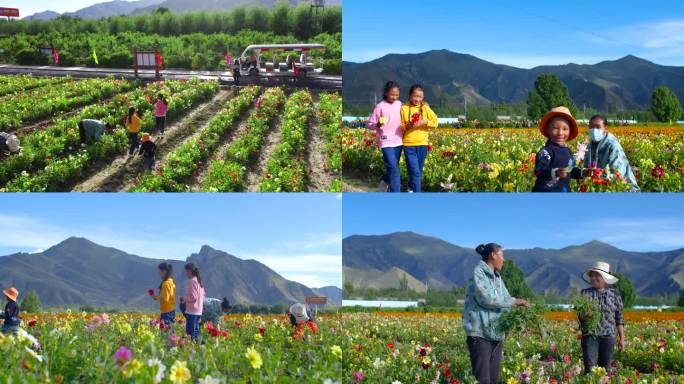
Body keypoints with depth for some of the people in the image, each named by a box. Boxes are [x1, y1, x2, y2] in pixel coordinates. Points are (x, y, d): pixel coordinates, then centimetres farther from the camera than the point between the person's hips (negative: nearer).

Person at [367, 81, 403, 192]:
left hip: (398, 141, 5)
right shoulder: (380, 106, -8)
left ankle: (385, 183, 44)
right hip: (386, 142, -5)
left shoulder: (399, 104, 6)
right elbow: (370, 124, -5)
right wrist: (378, 125, -25)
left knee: (393, 167, 15)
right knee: (393, 168, -13)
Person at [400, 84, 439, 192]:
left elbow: (435, 122, 1)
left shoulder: (425, 108, 3)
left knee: (419, 172, 13)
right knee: (415, 172, -10)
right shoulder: (404, 108, -2)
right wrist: (407, 126, -17)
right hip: (409, 145, -3)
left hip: (422, 144, 3)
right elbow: (400, 126, 3)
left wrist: (425, 122, -15)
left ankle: (411, 188, 36)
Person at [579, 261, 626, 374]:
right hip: (590, 335, -1)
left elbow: (619, 318, 8)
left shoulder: (614, 294, 7)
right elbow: (579, 314, 4)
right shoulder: (585, 293, 6)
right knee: (590, 367, -10)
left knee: (606, 368, 4)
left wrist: (622, 338, 4)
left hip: (608, 336, 1)